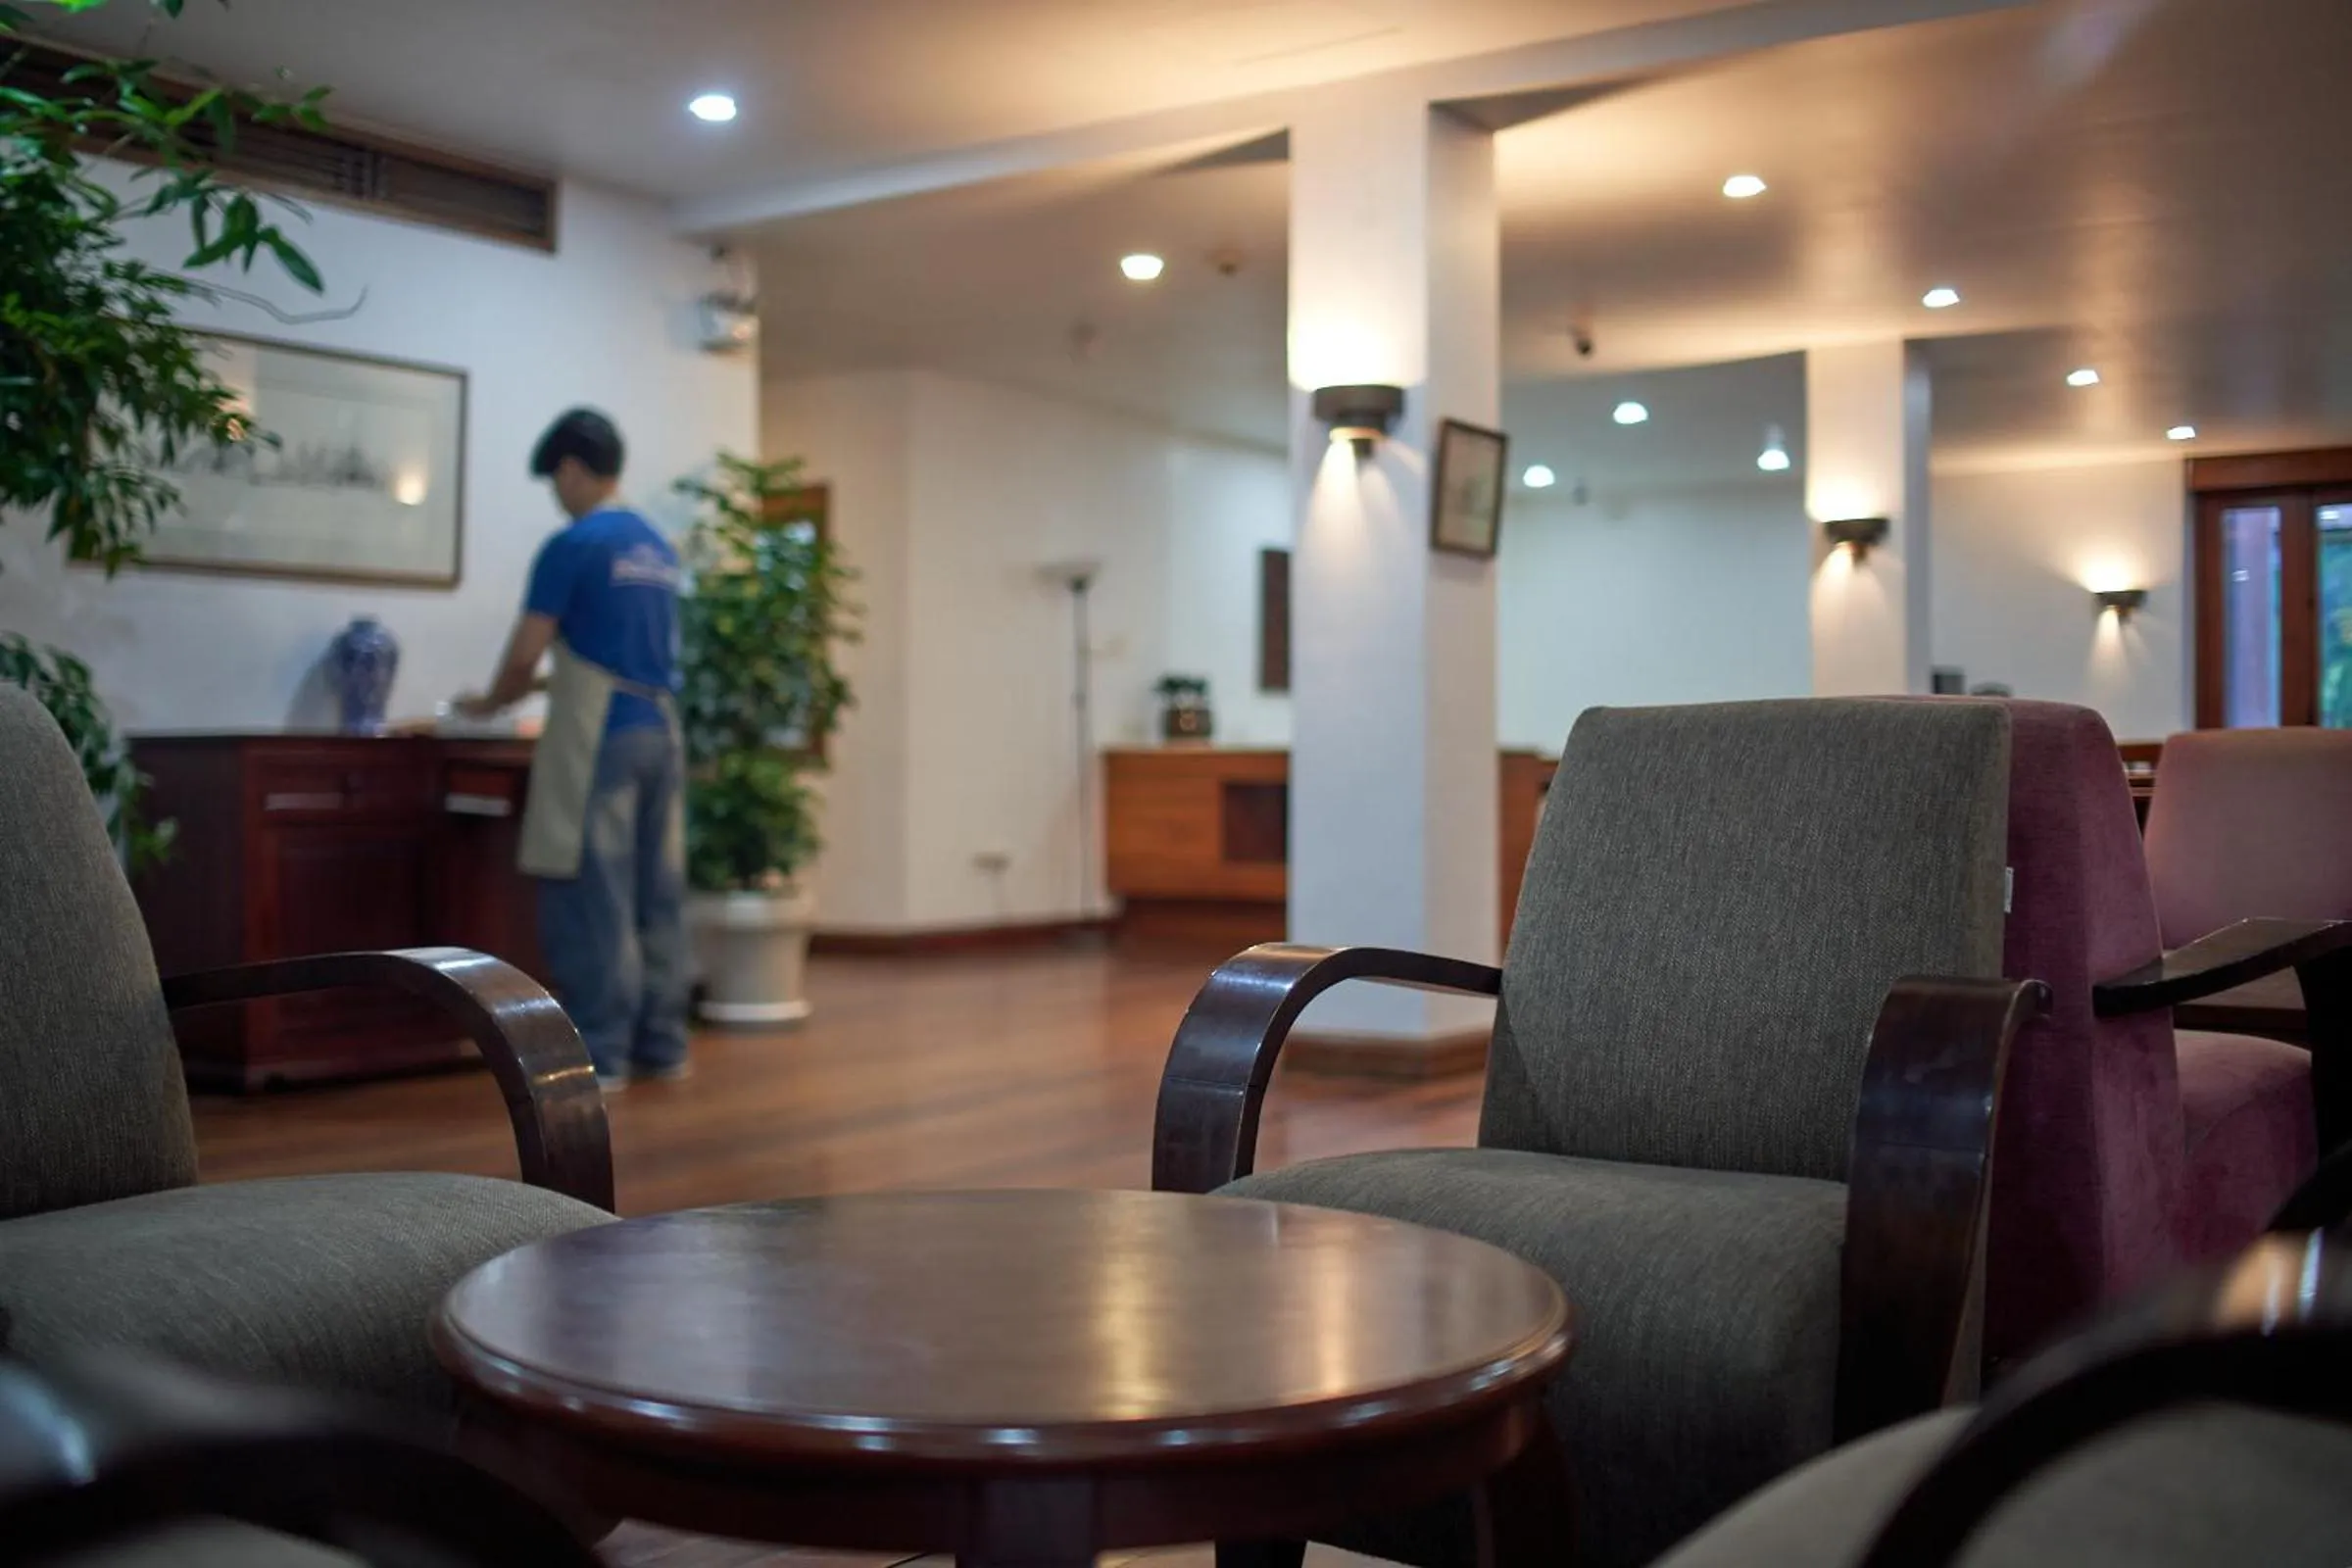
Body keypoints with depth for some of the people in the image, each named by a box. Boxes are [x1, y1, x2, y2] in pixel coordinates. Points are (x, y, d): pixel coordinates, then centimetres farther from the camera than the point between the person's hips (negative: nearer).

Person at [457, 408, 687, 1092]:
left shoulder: (572, 545, -8)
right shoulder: (658, 547, 14)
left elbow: (526, 652, -8)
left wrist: (491, 702, 12)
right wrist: (551, 683, 31)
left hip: (599, 736, -7)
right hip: (660, 728, 7)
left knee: (594, 895, -3)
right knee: (657, 893, 9)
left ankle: (600, 1055, -1)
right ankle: (662, 1044, 14)